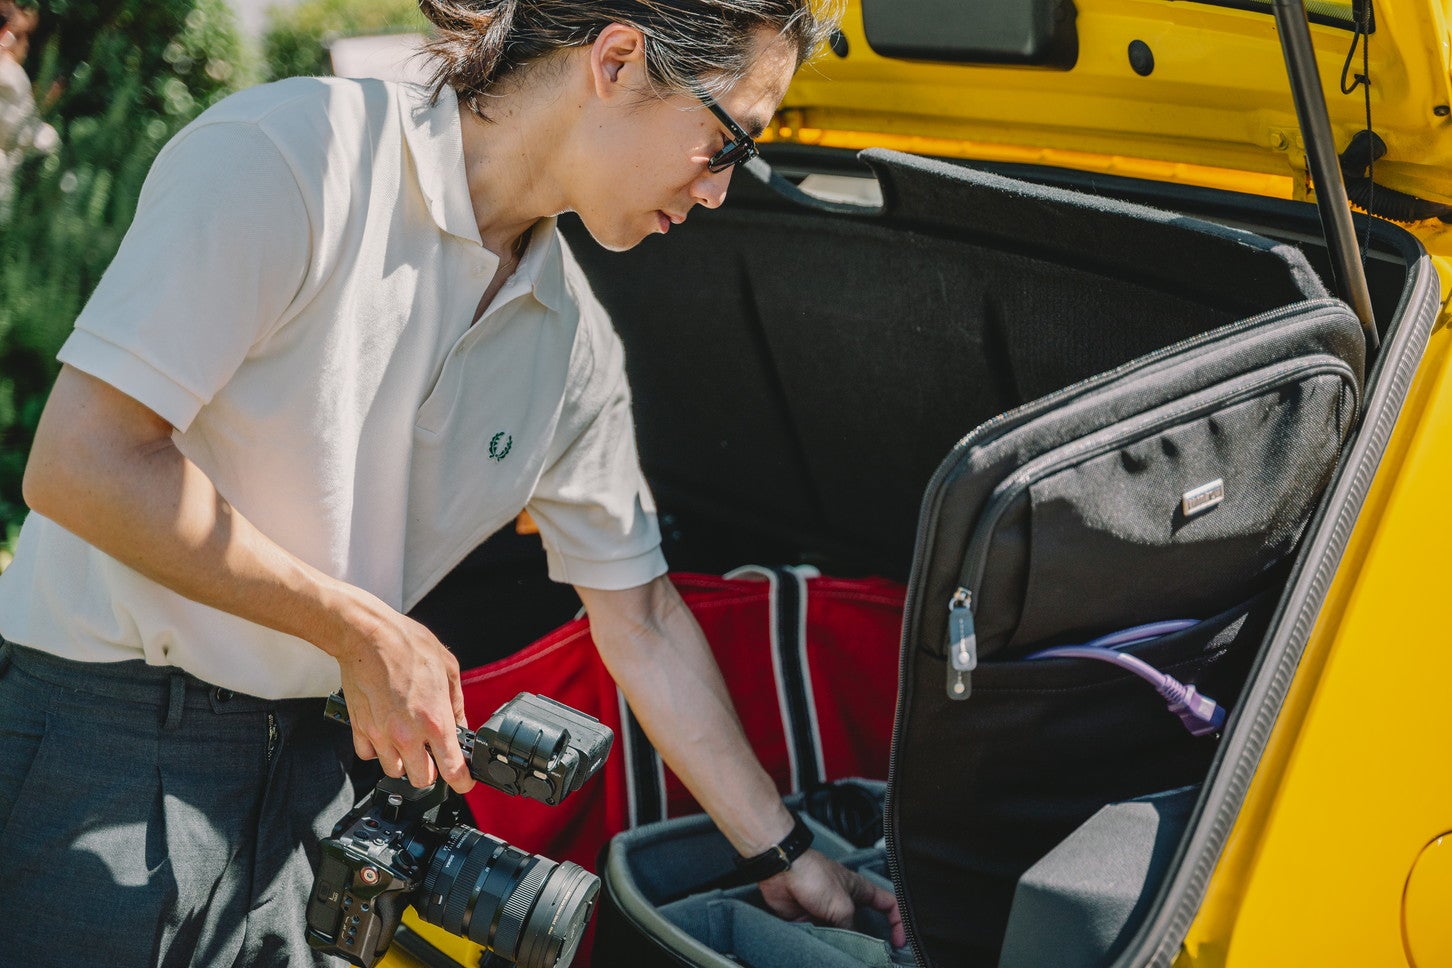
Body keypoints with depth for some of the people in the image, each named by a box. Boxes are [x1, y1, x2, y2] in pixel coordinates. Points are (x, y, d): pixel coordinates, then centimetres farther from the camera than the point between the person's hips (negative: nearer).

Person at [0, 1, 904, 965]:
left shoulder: (575, 343, 3)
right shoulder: (288, 154, -20)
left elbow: (642, 622, 12)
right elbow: (81, 464, -24)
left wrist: (785, 857, 12)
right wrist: (367, 633, -16)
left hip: (306, 761, 6)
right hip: (97, 741, -6)